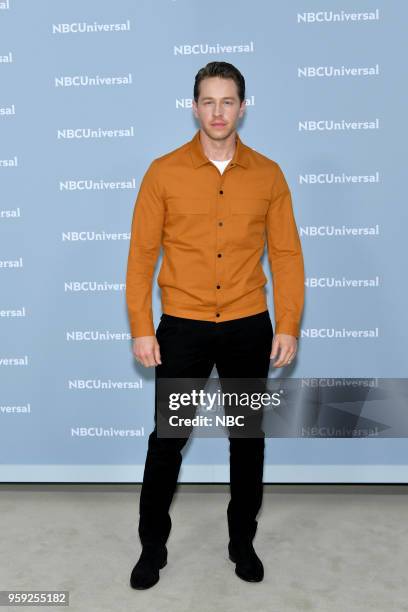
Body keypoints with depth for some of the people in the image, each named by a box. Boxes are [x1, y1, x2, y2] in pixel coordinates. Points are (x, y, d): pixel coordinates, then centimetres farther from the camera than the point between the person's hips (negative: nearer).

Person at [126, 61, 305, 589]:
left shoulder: (268, 174, 2)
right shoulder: (163, 172, -2)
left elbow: (286, 255, 2)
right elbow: (142, 253, -2)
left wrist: (287, 326, -4)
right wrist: (141, 328, -7)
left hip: (249, 328, 2)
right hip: (182, 328, -1)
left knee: (248, 438, 13)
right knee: (167, 439, 7)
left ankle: (242, 541, 34)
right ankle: (153, 546, 28)